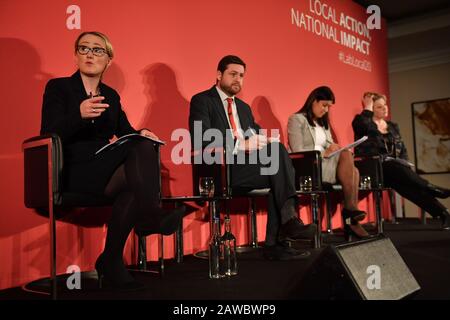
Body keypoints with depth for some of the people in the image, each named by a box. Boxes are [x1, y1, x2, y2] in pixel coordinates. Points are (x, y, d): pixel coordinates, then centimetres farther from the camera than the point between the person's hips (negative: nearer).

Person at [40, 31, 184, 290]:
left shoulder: (111, 95, 20)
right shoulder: (58, 87, 5)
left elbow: (126, 132, 15)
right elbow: (48, 135, -9)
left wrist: (141, 134, -10)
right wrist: (79, 114, -29)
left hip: (108, 169, 5)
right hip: (75, 171, -5)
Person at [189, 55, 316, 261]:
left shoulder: (244, 107, 26)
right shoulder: (202, 101, 2)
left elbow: (257, 133, 22)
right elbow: (201, 140, -13)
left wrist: (262, 140, -5)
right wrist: (240, 145, -22)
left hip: (247, 164, 7)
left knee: (277, 163, -22)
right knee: (277, 153, -24)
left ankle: (275, 243, -20)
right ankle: (289, 220, -24)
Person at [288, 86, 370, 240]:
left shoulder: (324, 123, 26)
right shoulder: (297, 119, 1)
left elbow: (328, 148, 20)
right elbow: (297, 151, -10)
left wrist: (334, 150, -4)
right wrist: (324, 153, -18)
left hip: (327, 164, 7)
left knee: (353, 170, -25)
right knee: (346, 155, -28)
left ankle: (351, 221, -30)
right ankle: (350, 209, -27)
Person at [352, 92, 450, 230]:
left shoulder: (393, 126, 22)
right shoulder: (362, 124, 5)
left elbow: (402, 149, 19)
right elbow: (362, 125, -22)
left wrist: (404, 164, -1)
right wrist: (367, 107, -6)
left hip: (396, 169, 4)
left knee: (412, 186, -28)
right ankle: (432, 189, -37)